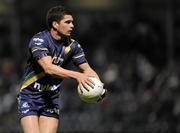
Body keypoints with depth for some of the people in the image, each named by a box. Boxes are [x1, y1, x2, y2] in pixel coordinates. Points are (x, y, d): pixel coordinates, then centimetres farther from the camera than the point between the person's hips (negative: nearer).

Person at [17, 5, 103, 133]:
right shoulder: (38, 40, -18)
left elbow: (87, 69, -1)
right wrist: (77, 75, -42)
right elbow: (48, 68, -31)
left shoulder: (72, 45, -1)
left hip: (52, 99, 5)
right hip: (29, 97, -5)